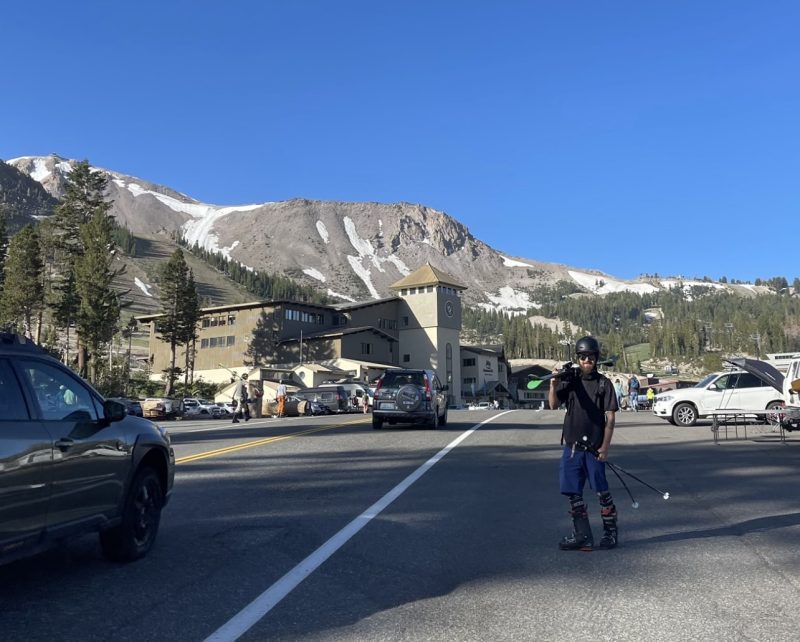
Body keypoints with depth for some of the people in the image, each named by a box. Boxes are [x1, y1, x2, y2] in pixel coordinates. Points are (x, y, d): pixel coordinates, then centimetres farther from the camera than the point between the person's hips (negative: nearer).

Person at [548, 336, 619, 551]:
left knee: (602, 491, 4)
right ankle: (582, 535, 16)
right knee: (573, 492, 6)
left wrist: (605, 446, -8)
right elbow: (554, 404, -4)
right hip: (571, 446, 3)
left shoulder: (603, 383, -1)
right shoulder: (570, 381, 6)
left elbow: (610, 418, -3)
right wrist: (553, 384, -21)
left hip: (594, 448, -3)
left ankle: (611, 532, 21)